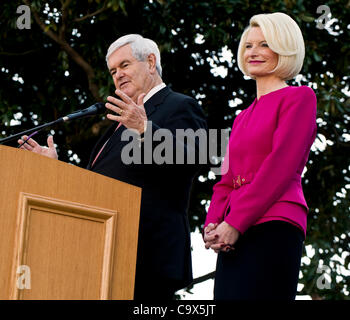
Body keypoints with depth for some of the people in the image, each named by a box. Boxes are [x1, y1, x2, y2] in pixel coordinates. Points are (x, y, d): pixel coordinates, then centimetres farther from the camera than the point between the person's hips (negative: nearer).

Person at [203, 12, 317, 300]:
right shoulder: (242, 118, 26)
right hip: (233, 237, 7)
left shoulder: (299, 97, 3)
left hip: (272, 226, -7)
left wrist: (235, 222, -13)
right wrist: (213, 224, 3)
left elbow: (282, 165, -8)